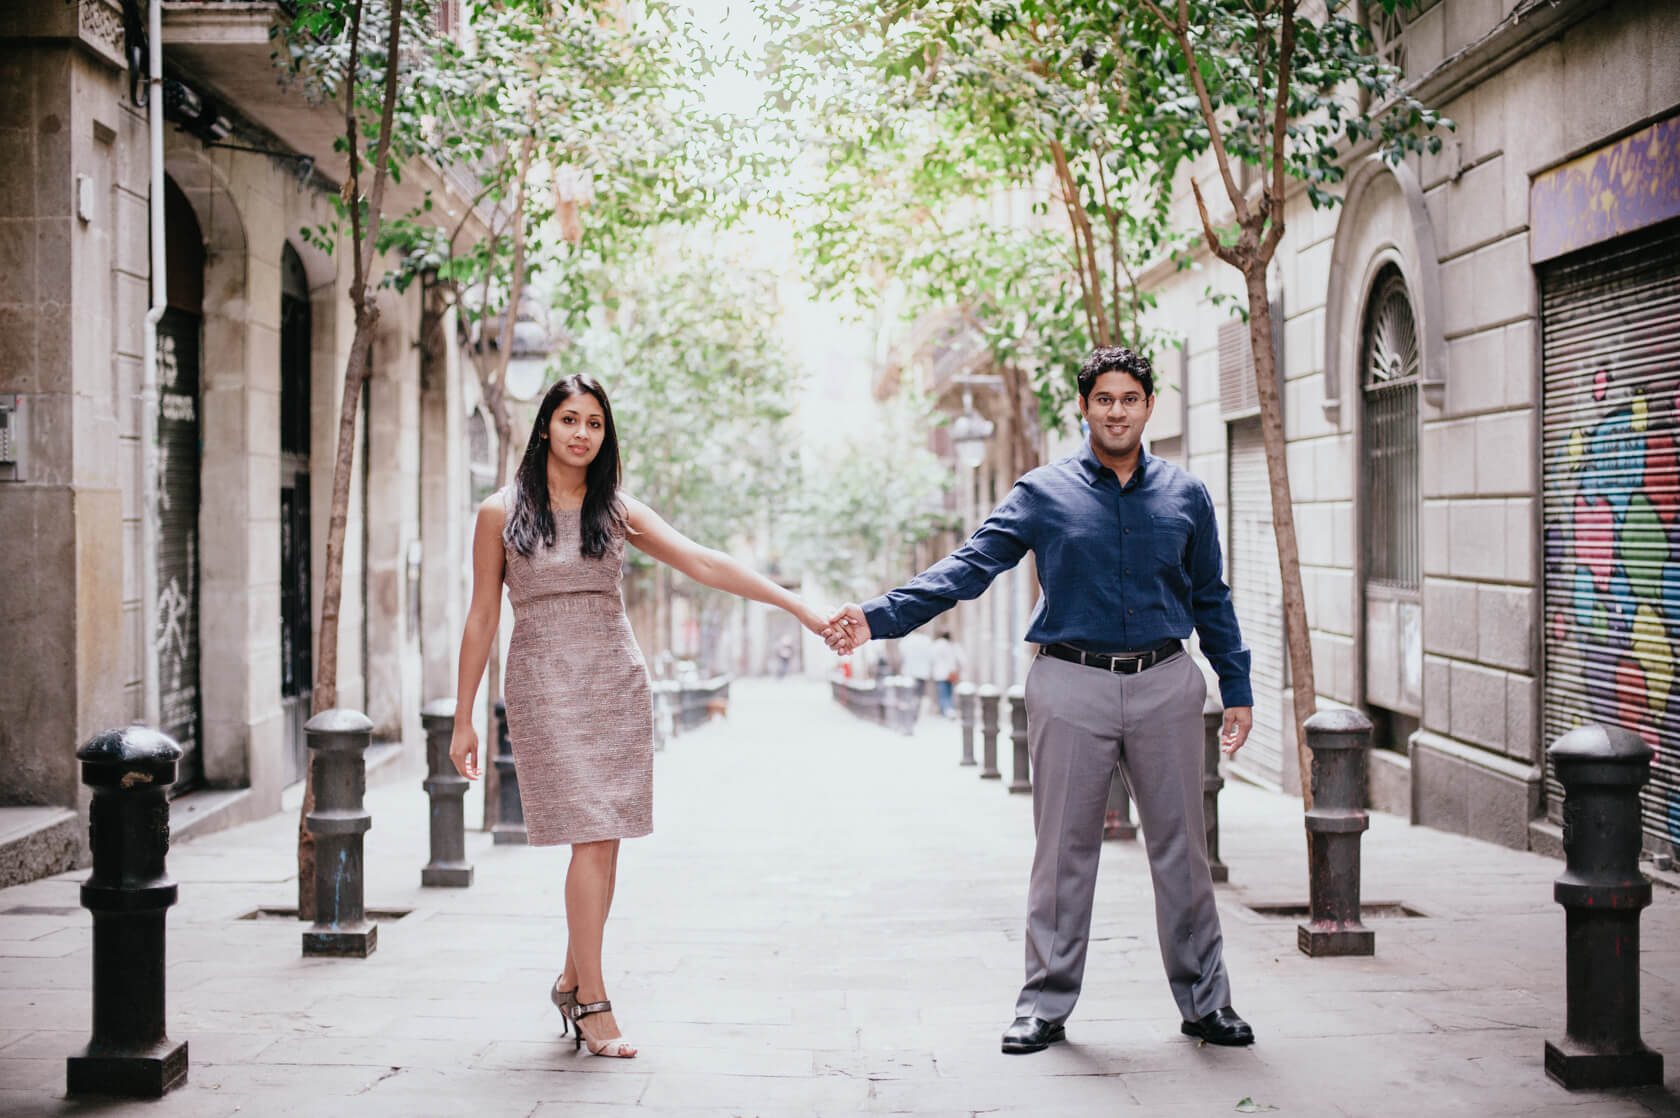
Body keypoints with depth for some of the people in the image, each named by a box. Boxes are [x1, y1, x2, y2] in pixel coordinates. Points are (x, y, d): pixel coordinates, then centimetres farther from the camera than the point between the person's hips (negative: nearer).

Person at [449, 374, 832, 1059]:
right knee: (591, 840, -11)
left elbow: (703, 564, 1)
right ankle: (593, 1002, -5)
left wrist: (796, 605, -8)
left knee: (606, 841, 3)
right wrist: (463, 719, 4)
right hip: (544, 688, -3)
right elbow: (482, 618, 5)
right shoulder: (502, 513, 2)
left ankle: (572, 981, 21)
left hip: (617, 686, 3)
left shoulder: (616, 511, 7)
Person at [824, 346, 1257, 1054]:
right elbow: (968, 567, -5)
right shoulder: (1042, 493, 1)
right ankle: (1045, 1006, 15)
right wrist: (881, 617, -15)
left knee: (1181, 849, 7)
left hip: (1165, 687, 2)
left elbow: (1211, 601, 16)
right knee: (1064, 854, 3)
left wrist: (1236, 689, 13)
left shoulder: (1186, 497, 9)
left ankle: (1205, 1001, 19)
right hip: (1072, 685, -2)